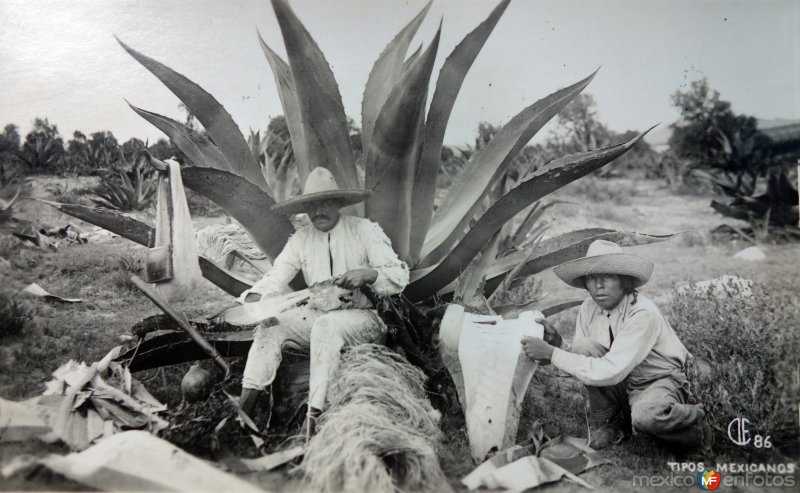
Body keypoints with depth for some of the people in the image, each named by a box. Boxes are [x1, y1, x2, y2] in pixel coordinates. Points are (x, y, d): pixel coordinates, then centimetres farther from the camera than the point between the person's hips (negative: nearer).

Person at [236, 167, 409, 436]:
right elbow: (276, 277, -1)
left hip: (362, 316, -4)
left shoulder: (365, 231, -3)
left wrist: (369, 274, -30)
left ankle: (316, 420, -37)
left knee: (326, 325, -35)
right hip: (317, 315, 5)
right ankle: (245, 406, -21)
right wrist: (251, 298, -23)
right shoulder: (301, 239, 8)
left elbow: (400, 276, -9)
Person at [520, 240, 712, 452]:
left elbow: (611, 372, -35)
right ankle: (609, 424, -1)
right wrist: (558, 343, -25)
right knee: (585, 347, -21)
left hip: (661, 381, -5)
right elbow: (581, 358, -4)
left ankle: (697, 422, -2)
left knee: (646, 416, -39)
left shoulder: (642, 314, -28)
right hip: (622, 384, 6)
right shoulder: (588, 309, -8)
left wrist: (552, 354, -36)